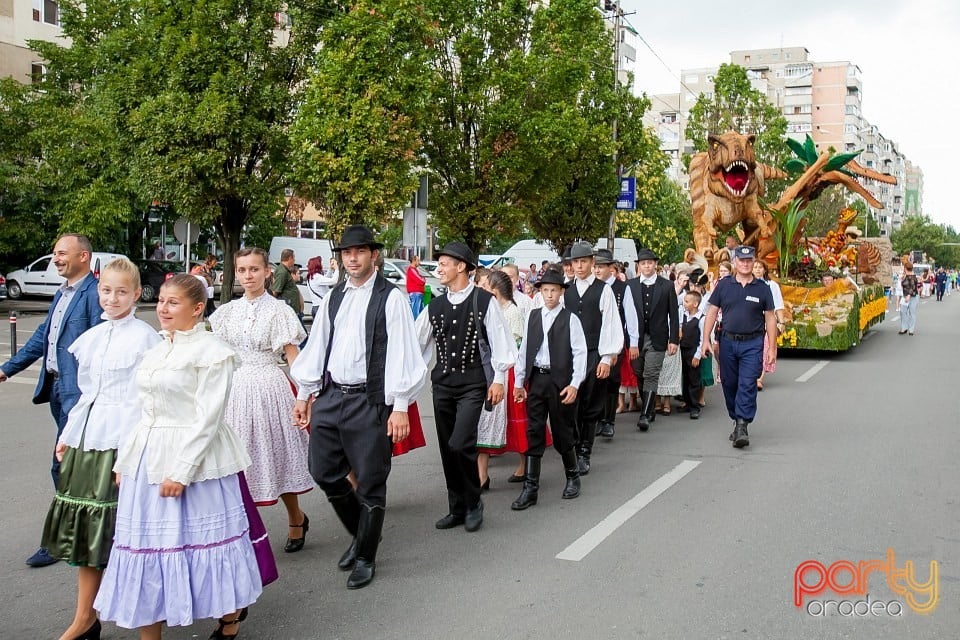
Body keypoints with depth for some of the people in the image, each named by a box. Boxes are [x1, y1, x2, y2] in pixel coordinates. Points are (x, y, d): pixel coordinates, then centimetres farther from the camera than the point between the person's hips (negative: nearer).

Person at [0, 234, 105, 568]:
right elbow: (42, 336, 22)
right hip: (57, 387, 9)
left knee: (63, 465, -5)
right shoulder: (61, 294, 16)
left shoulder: (94, 294, -13)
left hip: (78, 390, -9)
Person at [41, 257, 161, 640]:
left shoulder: (145, 337, -8)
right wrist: (67, 435, 16)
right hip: (87, 437, 7)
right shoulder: (91, 337, 12)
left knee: (116, 525, -2)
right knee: (83, 526, 11)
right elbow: (85, 392, 18)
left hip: (124, 439, -7)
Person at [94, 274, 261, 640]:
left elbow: (207, 418, -15)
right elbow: (147, 411, 16)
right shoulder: (156, 351, 13)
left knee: (203, 538, 3)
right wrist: (125, 460, 12)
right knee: (146, 541, 9)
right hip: (147, 458, 8)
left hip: (194, 458, -7)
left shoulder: (211, 352, -10)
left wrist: (181, 471, -19)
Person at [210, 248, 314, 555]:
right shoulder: (228, 311, 8)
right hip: (235, 389, 4)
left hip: (267, 388, -4)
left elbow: (293, 357, -7)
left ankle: (296, 519, 28)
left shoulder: (278, 310, -6)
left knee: (273, 457, 6)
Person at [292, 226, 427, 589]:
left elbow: (401, 352, -10)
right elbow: (316, 346, 15)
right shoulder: (333, 298, 11)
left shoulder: (391, 298, -7)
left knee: (370, 483, 4)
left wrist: (400, 407, -14)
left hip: (370, 401, -6)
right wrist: (304, 395, 13)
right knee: (324, 472, 11)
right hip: (329, 396, 6)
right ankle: (361, 533, 35)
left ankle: (365, 558, 23)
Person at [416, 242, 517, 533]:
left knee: (460, 443, -16)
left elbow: (500, 341, -5)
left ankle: (474, 502, 7)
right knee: (447, 448, 9)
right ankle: (457, 508, 23)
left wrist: (498, 380, -7)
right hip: (442, 383, 5)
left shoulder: (484, 301, -6)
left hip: (473, 383, -5)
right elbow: (416, 342, 10)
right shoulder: (435, 306, 8)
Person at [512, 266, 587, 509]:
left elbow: (580, 353, -7)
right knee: (533, 433, 2)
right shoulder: (533, 317, 9)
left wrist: (574, 384, -14)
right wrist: (519, 381, 9)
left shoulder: (570, 319, -4)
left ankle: (572, 477, 29)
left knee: (563, 432, 7)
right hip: (536, 380, 4)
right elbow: (524, 350, 11)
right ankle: (530, 488, 6)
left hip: (560, 381, -3)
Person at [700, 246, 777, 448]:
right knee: (729, 384, 9)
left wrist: (772, 348, 1)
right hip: (728, 341, 2)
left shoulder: (762, 288, 2)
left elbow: (770, 318, 5)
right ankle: (736, 421, 24)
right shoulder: (724, 285, 4)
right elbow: (712, 312, 6)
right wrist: (706, 339, -1)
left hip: (753, 344, -2)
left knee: (747, 385, -10)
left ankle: (742, 427, -10)